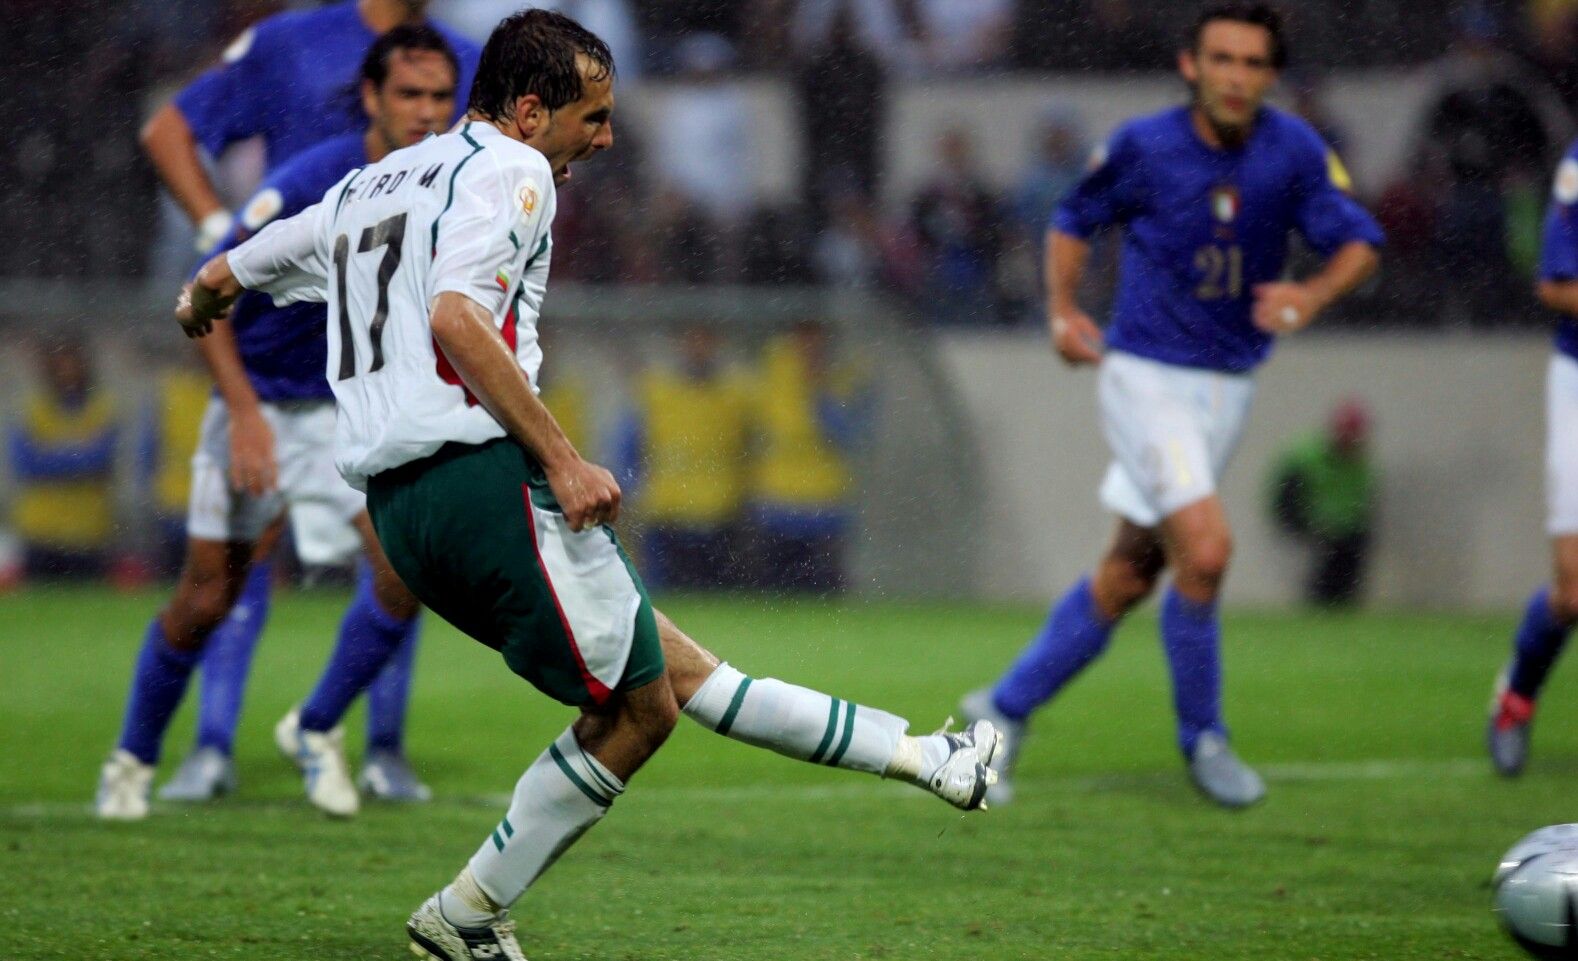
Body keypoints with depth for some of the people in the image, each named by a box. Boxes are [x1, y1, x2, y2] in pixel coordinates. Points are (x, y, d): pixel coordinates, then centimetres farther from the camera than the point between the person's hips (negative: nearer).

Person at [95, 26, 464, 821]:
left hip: (350, 409, 3)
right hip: (256, 404, -3)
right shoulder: (308, 185, -24)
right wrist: (245, 414, -27)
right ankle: (133, 760, 23)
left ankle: (317, 729, 3)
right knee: (209, 598, 0)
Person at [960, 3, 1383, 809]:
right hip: (1146, 375, -4)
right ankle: (1201, 736, -1)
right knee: (1205, 548, -20)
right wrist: (1063, 310, -6)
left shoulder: (1295, 151, -6)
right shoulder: (1144, 147, -10)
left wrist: (1313, 294, -26)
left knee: (1129, 574, 10)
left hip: (1229, 385, 4)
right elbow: (1074, 221, 7)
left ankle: (1005, 708, 26)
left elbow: (1358, 243, -6)